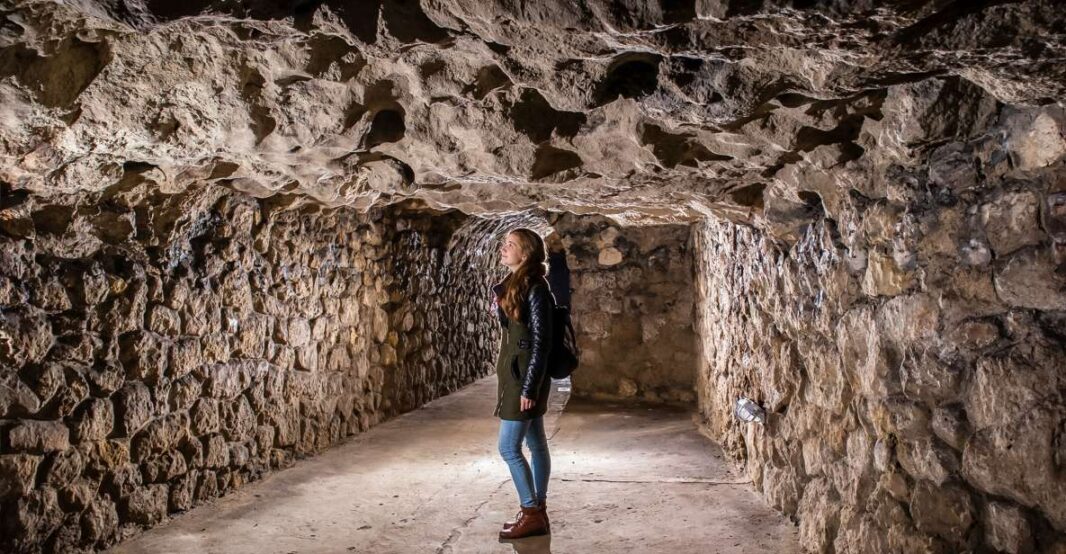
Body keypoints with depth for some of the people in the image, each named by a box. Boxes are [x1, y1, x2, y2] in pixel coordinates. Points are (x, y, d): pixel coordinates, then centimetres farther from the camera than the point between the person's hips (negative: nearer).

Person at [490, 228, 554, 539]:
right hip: (515, 372, 9)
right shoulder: (513, 285, 11)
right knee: (535, 444, 13)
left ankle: (532, 514, 7)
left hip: (525, 376, -9)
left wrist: (529, 387, -20)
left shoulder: (534, 288, -16)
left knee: (509, 447, -5)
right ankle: (537, 511, 21)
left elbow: (540, 342, -19)